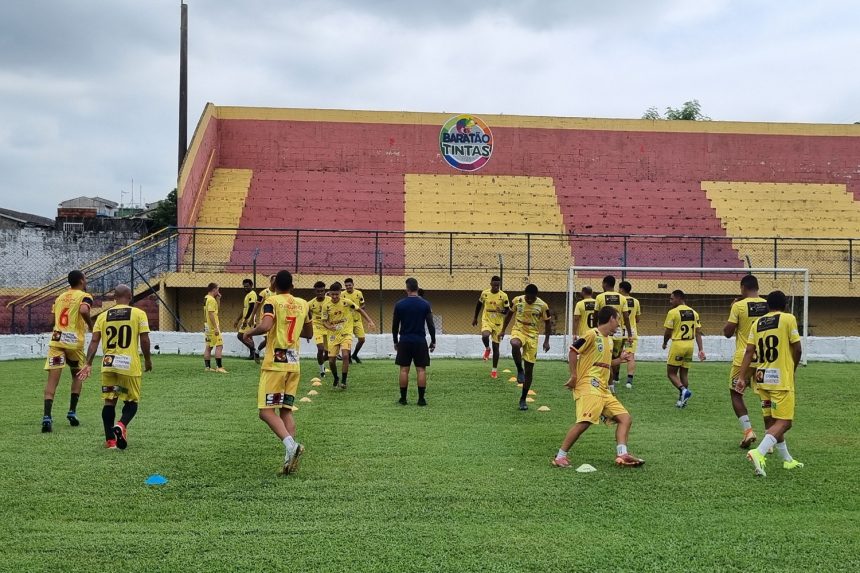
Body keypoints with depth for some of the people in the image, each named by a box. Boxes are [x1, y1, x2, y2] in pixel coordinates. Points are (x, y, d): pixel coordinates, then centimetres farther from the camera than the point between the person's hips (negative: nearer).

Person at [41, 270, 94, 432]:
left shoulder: (59, 297, 19)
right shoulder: (84, 296, 0)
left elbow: (54, 319, 18)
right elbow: (84, 310, -21)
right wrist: (91, 326, -7)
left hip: (56, 340, 3)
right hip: (74, 341, -3)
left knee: (52, 380, -4)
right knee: (77, 376, 20)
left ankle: (47, 416, -18)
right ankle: (72, 412, 16)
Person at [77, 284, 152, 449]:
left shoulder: (103, 316, 7)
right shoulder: (139, 314, -1)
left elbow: (94, 341, 0)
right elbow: (144, 340, -5)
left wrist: (88, 364, 0)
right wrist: (148, 360, 9)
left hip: (108, 364, 3)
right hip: (130, 365, -3)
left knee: (109, 402, 12)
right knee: (132, 401, 10)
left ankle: (110, 440, 9)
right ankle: (121, 425, -17)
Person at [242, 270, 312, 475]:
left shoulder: (272, 301, -6)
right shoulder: (303, 304, 11)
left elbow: (265, 326, -22)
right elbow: (308, 333, 22)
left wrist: (249, 332, -4)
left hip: (275, 364, -5)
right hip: (294, 364, 6)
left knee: (266, 411, -4)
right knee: (286, 411, 11)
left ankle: (290, 444, -25)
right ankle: (290, 457, 1)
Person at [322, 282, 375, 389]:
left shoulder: (346, 302, -9)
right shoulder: (326, 306, -6)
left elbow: (359, 310, 2)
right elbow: (324, 321, -1)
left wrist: (369, 321, -6)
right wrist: (329, 326, -23)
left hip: (346, 334, -2)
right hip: (333, 335, 2)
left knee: (345, 355, -22)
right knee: (331, 360, 1)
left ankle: (343, 381, -9)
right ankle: (336, 379, 30)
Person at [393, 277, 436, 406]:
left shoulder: (399, 304, -3)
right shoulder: (425, 304, -4)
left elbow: (395, 325, 3)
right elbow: (430, 325, -2)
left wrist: (395, 342, 15)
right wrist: (433, 341, 9)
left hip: (404, 341, 0)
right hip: (420, 341, 0)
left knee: (404, 370, 5)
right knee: (421, 370, 2)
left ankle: (403, 398, 8)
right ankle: (421, 399, 1)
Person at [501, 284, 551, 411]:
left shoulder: (543, 306, -10)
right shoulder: (517, 300, -7)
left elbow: (547, 323, 2)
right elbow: (509, 314, 10)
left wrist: (546, 340, -4)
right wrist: (503, 330, 9)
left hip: (532, 335, 0)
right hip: (518, 331, 0)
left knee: (529, 369, 0)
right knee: (515, 345, -40)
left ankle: (523, 399, 13)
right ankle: (519, 371, -15)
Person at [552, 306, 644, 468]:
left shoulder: (609, 340, 20)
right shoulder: (592, 334, -7)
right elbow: (573, 351, -10)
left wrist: (620, 360, 21)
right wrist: (574, 376, -12)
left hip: (604, 390, 10)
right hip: (588, 387, -10)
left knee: (625, 418, 2)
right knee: (585, 421, -22)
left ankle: (622, 454, -6)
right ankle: (560, 456, -13)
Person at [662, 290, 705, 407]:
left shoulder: (673, 312, -10)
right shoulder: (693, 313, 8)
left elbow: (668, 332, -7)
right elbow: (698, 332, 6)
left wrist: (664, 343, 12)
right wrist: (701, 349, 6)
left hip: (678, 345, -6)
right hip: (690, 345, 6)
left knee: (671, 373, 5)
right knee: (684, 373, 14)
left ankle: (684, 390, -17)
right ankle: (682, 400, 14)